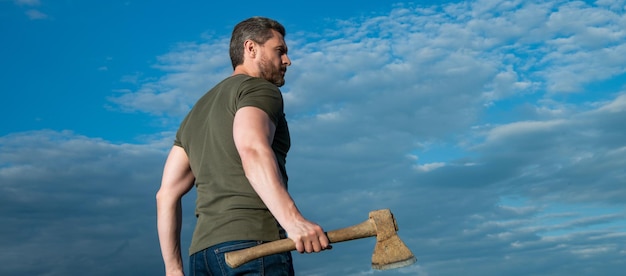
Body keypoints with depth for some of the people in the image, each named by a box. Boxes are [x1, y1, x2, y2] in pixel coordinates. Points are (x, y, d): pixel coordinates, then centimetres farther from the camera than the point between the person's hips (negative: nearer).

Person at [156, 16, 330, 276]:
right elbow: (252, 150, -20)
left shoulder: (197, 112, 26)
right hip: (252, 243, -8)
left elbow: (166, 194, 21)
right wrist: (292, 220, -31)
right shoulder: (259, 89, 3)